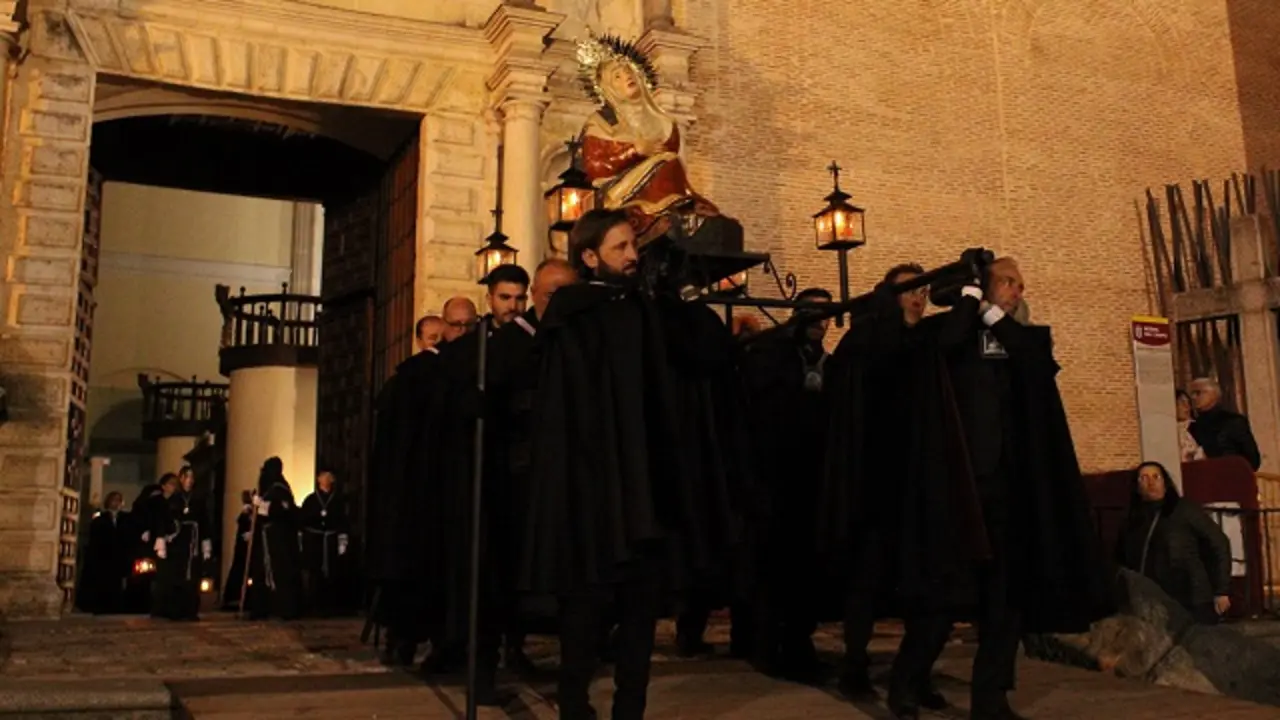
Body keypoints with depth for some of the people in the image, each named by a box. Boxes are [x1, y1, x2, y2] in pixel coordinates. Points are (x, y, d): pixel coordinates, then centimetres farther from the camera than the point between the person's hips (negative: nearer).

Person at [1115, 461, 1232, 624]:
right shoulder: (1132, 522, 14)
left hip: (1192, 603, -3)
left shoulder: (1183, 509, 5)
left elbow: (1219, 543, 4)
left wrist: (1221, 591, 0)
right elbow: (1121, 561, 17)